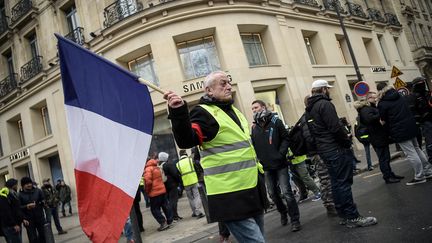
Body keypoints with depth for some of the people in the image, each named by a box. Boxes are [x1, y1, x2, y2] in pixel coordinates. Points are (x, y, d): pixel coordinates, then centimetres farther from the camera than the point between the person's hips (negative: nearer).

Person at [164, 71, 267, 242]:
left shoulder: (233, 111, 16)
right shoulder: (204, 113, -10)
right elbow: (186, 141, -28)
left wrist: (256, 168, 27)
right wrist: (178, 113, -43)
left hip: (252, 191, 9)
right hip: (231, 197, -9)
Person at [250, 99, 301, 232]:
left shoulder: (275, 122, -3)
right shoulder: (254, 127, 7)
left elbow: (285, 139, -4)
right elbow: (253, 146, 10)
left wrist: (281, 154, -14)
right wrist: (258, 159, 0)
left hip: (280, 164, -4)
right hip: (266, 167, 4)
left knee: (286, 193, -7)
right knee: (273, 193, 13)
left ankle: (295, 220, 6)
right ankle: (283, 212, 37)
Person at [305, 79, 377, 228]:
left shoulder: (309, 109, 16)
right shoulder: (324, 104, -13)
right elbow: (335, 127, -20)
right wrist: (347, 142, -8)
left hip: (323, 151, 9)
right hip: (336, 149, -9)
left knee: (336, 183, 14)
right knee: (344, 183, -6)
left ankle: (344, 215, 22)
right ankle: (352, 217, -1)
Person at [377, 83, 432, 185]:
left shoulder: (382, 104, -12)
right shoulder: (399, 96, 9)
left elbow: (383, 121, -5)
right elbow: (407, 111, 20)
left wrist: (389, 132, 10)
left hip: (400, 131, -8)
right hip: (411, 126, 8)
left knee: (410, 153, -1)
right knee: (416, 149, 19)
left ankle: (419, 176, 6)